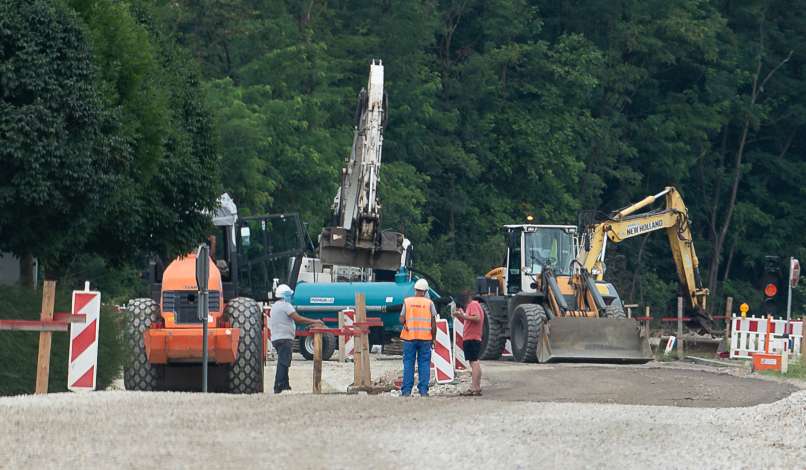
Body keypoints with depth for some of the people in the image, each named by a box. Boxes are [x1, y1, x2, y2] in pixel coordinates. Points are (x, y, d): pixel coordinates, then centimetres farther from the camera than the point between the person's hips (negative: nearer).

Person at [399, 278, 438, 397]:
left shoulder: (407, 301, 1)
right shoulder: (429, 303, 0)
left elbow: (401, 320, -2)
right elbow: (433, 323, -1)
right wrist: (433, 339, 8)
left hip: (409, 337, 0)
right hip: (425, 338, 0)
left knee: (408, 364, 4)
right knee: (424, 364, 4)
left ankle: (406, 390, 1)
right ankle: (423, 390, 0)